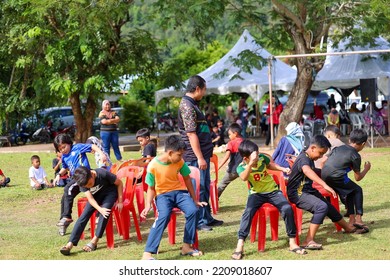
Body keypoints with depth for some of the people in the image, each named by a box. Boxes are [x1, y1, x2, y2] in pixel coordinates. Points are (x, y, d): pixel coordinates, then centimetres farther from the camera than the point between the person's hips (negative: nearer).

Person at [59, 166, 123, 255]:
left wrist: (120, 201, -17)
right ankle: (70, 244, -24)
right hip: (97, 195, 3)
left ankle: (94, 241, -26)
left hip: (110, 192, -3)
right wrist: (100, 209, -40)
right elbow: (90, 198, -23)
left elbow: (119, 183, -18)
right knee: (85, 214, -17)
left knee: (105, 210, -32)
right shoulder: (83, 182, -21)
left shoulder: (103, 173, -32)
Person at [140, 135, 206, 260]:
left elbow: (187, 180, 9)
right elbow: (151, 188, -5)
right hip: (162, 194, -4)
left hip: (179, 191, 4)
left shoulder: (180, 162, -4)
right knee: (164, 216, -34)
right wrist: (148, 205, -19)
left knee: (193, 210, -25)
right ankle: (147, 253, -36)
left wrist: (195, 200, 13)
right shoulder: (153, 166, -15)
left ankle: (187, 246, -11)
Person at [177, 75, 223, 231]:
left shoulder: (192, 104, 16)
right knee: (198, 188, -4)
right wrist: (200, 158, -21)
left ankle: (207, 218, 24)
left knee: (205, 187, 16)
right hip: (195, 156, -10)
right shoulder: (187, 106, -16)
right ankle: (199, 221, 2)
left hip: (202, 154, 10)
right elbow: (191, 134, -20)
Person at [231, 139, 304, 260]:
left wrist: (283, 169, 8)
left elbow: (270, 165, 21)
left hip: (272, 190, 2)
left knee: (287, 209, -22)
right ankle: (239, 246, -29)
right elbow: (244, 178, -39)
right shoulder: (241, 167, -14)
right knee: (248, 212, -31)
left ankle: (292, 243, -9)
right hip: (257, 194, -2)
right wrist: (251, 163, -50)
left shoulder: (262, 158, -5)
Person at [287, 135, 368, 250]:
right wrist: (324, 185, -57)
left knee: (329, 207, 20)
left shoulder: (309, 159, 12)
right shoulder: (304, 158, -22)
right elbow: (307, 171, -46)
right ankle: (308, 241, -33)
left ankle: (348, 228, 43)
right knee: (322, 206, -30)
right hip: (297, 193, -11)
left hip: (307, 190, 11)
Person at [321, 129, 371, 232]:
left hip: (324, 176, 7)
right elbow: (358, 177, 8)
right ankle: (358, 218, 6)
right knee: (357, 190, 15)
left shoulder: (338, 148, 21)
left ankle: (352, 219, 21)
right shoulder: (356, 156, 3)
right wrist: (366, 169, 27)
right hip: (336, 177, -7)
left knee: (350, 191, 24)